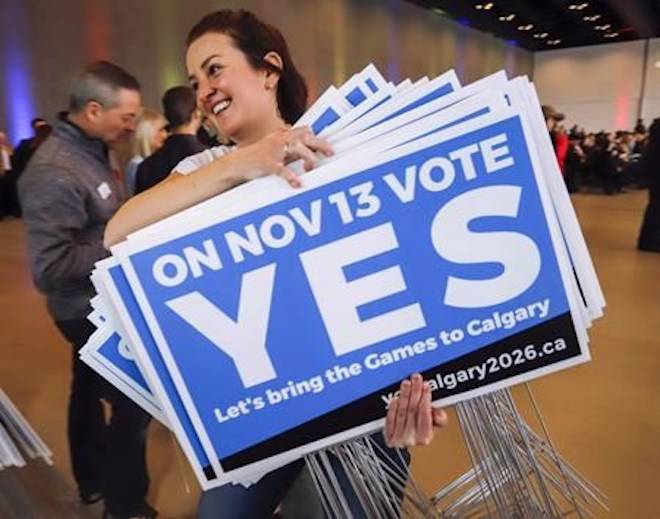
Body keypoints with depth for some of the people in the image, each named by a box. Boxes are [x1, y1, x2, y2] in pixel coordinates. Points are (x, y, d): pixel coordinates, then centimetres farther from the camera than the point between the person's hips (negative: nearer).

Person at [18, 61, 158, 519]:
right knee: (133, 403, 2)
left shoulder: (89, 150, 2)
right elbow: (48, 268, -28)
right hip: (92, 310, -9)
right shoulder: (54, 172, -27)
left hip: (101, 304, 9)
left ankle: (94, 481, 44)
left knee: (91, 391, 23)